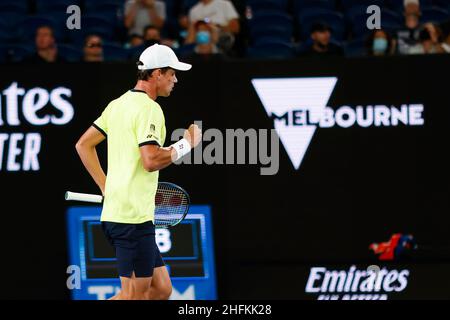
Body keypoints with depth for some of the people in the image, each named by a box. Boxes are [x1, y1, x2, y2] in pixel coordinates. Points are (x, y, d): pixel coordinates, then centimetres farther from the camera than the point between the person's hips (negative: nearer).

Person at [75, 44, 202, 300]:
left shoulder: (118, 104, 15)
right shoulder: (149, 108, -12)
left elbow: (84, 145, 19)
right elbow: (151, 160, -22)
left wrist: (106, 187, 19)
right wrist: (187, 143, -8)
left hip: (114, 211, 9)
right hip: (134, 217, -9)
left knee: (162, 289, 11)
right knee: (135, 294, -5)